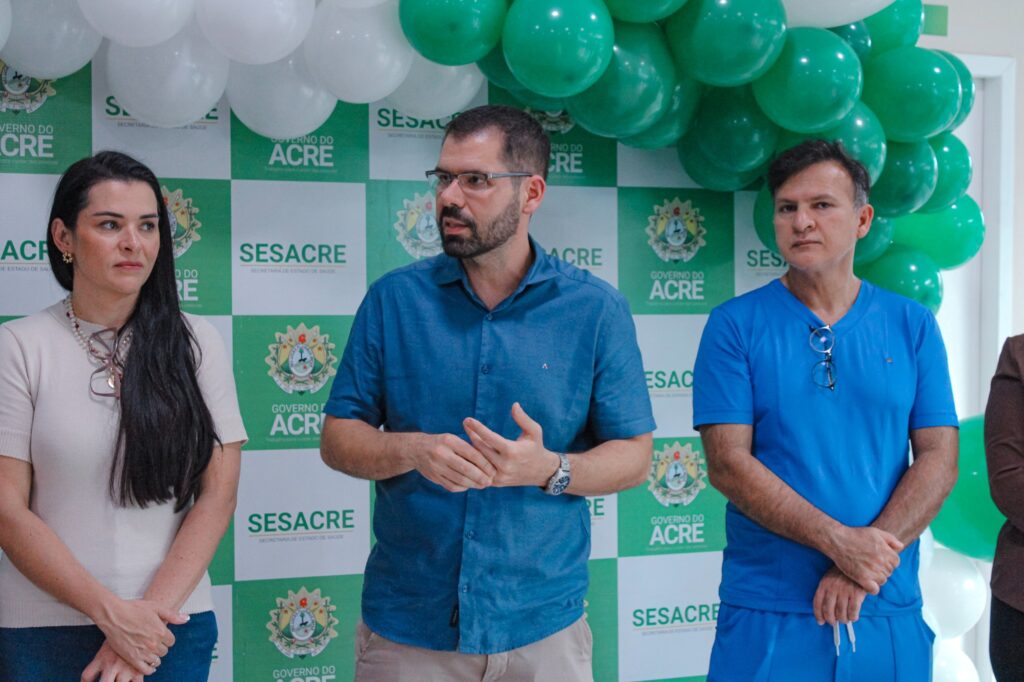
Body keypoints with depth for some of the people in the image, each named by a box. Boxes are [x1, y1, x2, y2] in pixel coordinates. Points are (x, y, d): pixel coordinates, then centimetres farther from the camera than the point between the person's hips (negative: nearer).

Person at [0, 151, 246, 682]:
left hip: (174, 625, 1)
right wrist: (111, 612, -13)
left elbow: (218, 494, -3)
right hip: (45, 627, -1)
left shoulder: (195, 344, -1)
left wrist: (152, 610, -11)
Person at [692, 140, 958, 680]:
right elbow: (727, 463, -9)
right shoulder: (735, 325, -2)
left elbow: (939, 459, -1)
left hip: (890, 610, 2)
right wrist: (839, 541, -17)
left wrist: (864, 565, -13)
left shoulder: (912, 326, 4)